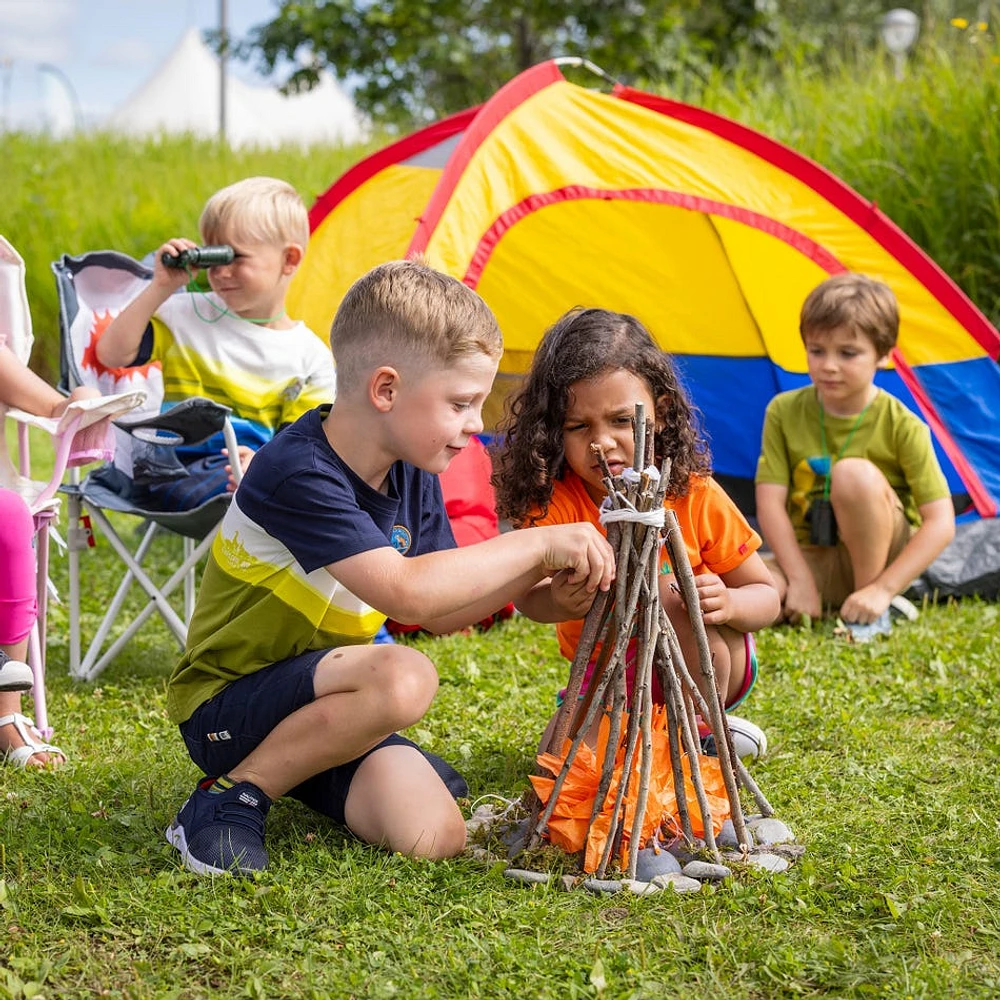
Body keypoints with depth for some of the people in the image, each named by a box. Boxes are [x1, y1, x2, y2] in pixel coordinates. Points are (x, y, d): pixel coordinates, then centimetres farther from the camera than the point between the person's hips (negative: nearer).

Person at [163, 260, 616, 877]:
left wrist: (542, 572, -8)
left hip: (324, 698, 8)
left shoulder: (412, 475, 1)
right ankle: (235, 793, -14)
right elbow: (406, 592, -37)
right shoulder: (296, 475, -26)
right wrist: (537, 543, -29)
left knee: (435, 837, -13)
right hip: (226, 706, -8)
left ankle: (307, 772, 17)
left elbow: (444, 612, 8)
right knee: (404, 678, -34)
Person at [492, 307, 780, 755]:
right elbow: (526, 593, -37)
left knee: (669, 592, -30)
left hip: (710, 672, -2)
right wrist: (558, 601, -62)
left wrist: (727, 604, -34)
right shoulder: (553, 500, -20)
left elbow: (765, 596, -10)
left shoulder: (695, 497, -19)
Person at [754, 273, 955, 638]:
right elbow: (770, 502, -9)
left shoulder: (902, 427, -13)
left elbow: (941, 523, -17)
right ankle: (831, 605, -2)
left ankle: (872, 612, -17)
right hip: (812, 559, 2)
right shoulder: (784, 412, -5)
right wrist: (801, 581, -19)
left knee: (854, 473, -33)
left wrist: (883, 590, -25)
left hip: (879, 557, -2)